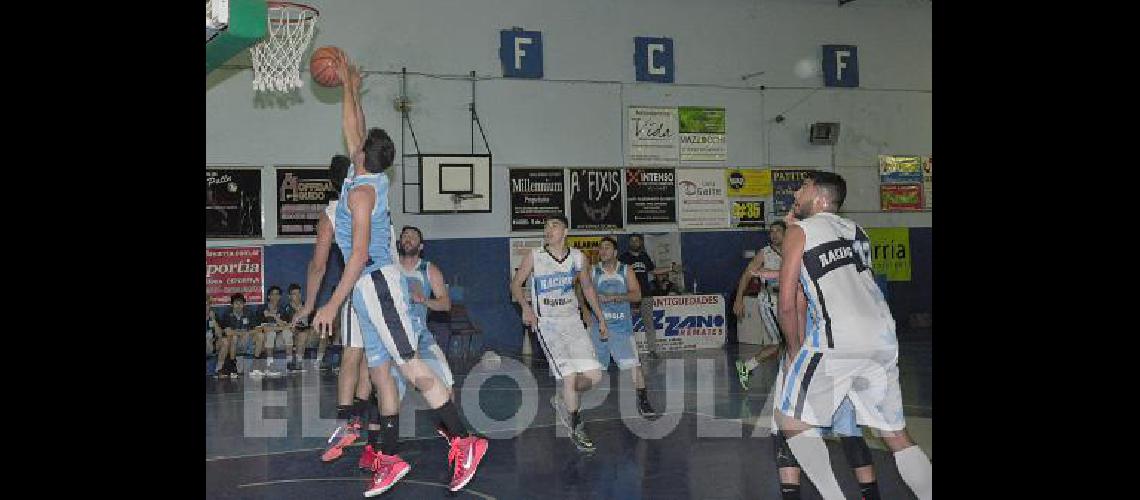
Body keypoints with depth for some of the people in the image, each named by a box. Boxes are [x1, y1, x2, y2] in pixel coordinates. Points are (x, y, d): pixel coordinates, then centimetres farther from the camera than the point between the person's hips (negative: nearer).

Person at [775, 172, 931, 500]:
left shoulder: (799, 231, 5)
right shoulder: (855, 230, 23)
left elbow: (787, 305, 0)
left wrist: (794, 351, 13)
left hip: (838, 340, -7)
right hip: (883, 338, 7)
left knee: (791, 421, 7)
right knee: (897, 435, 17)